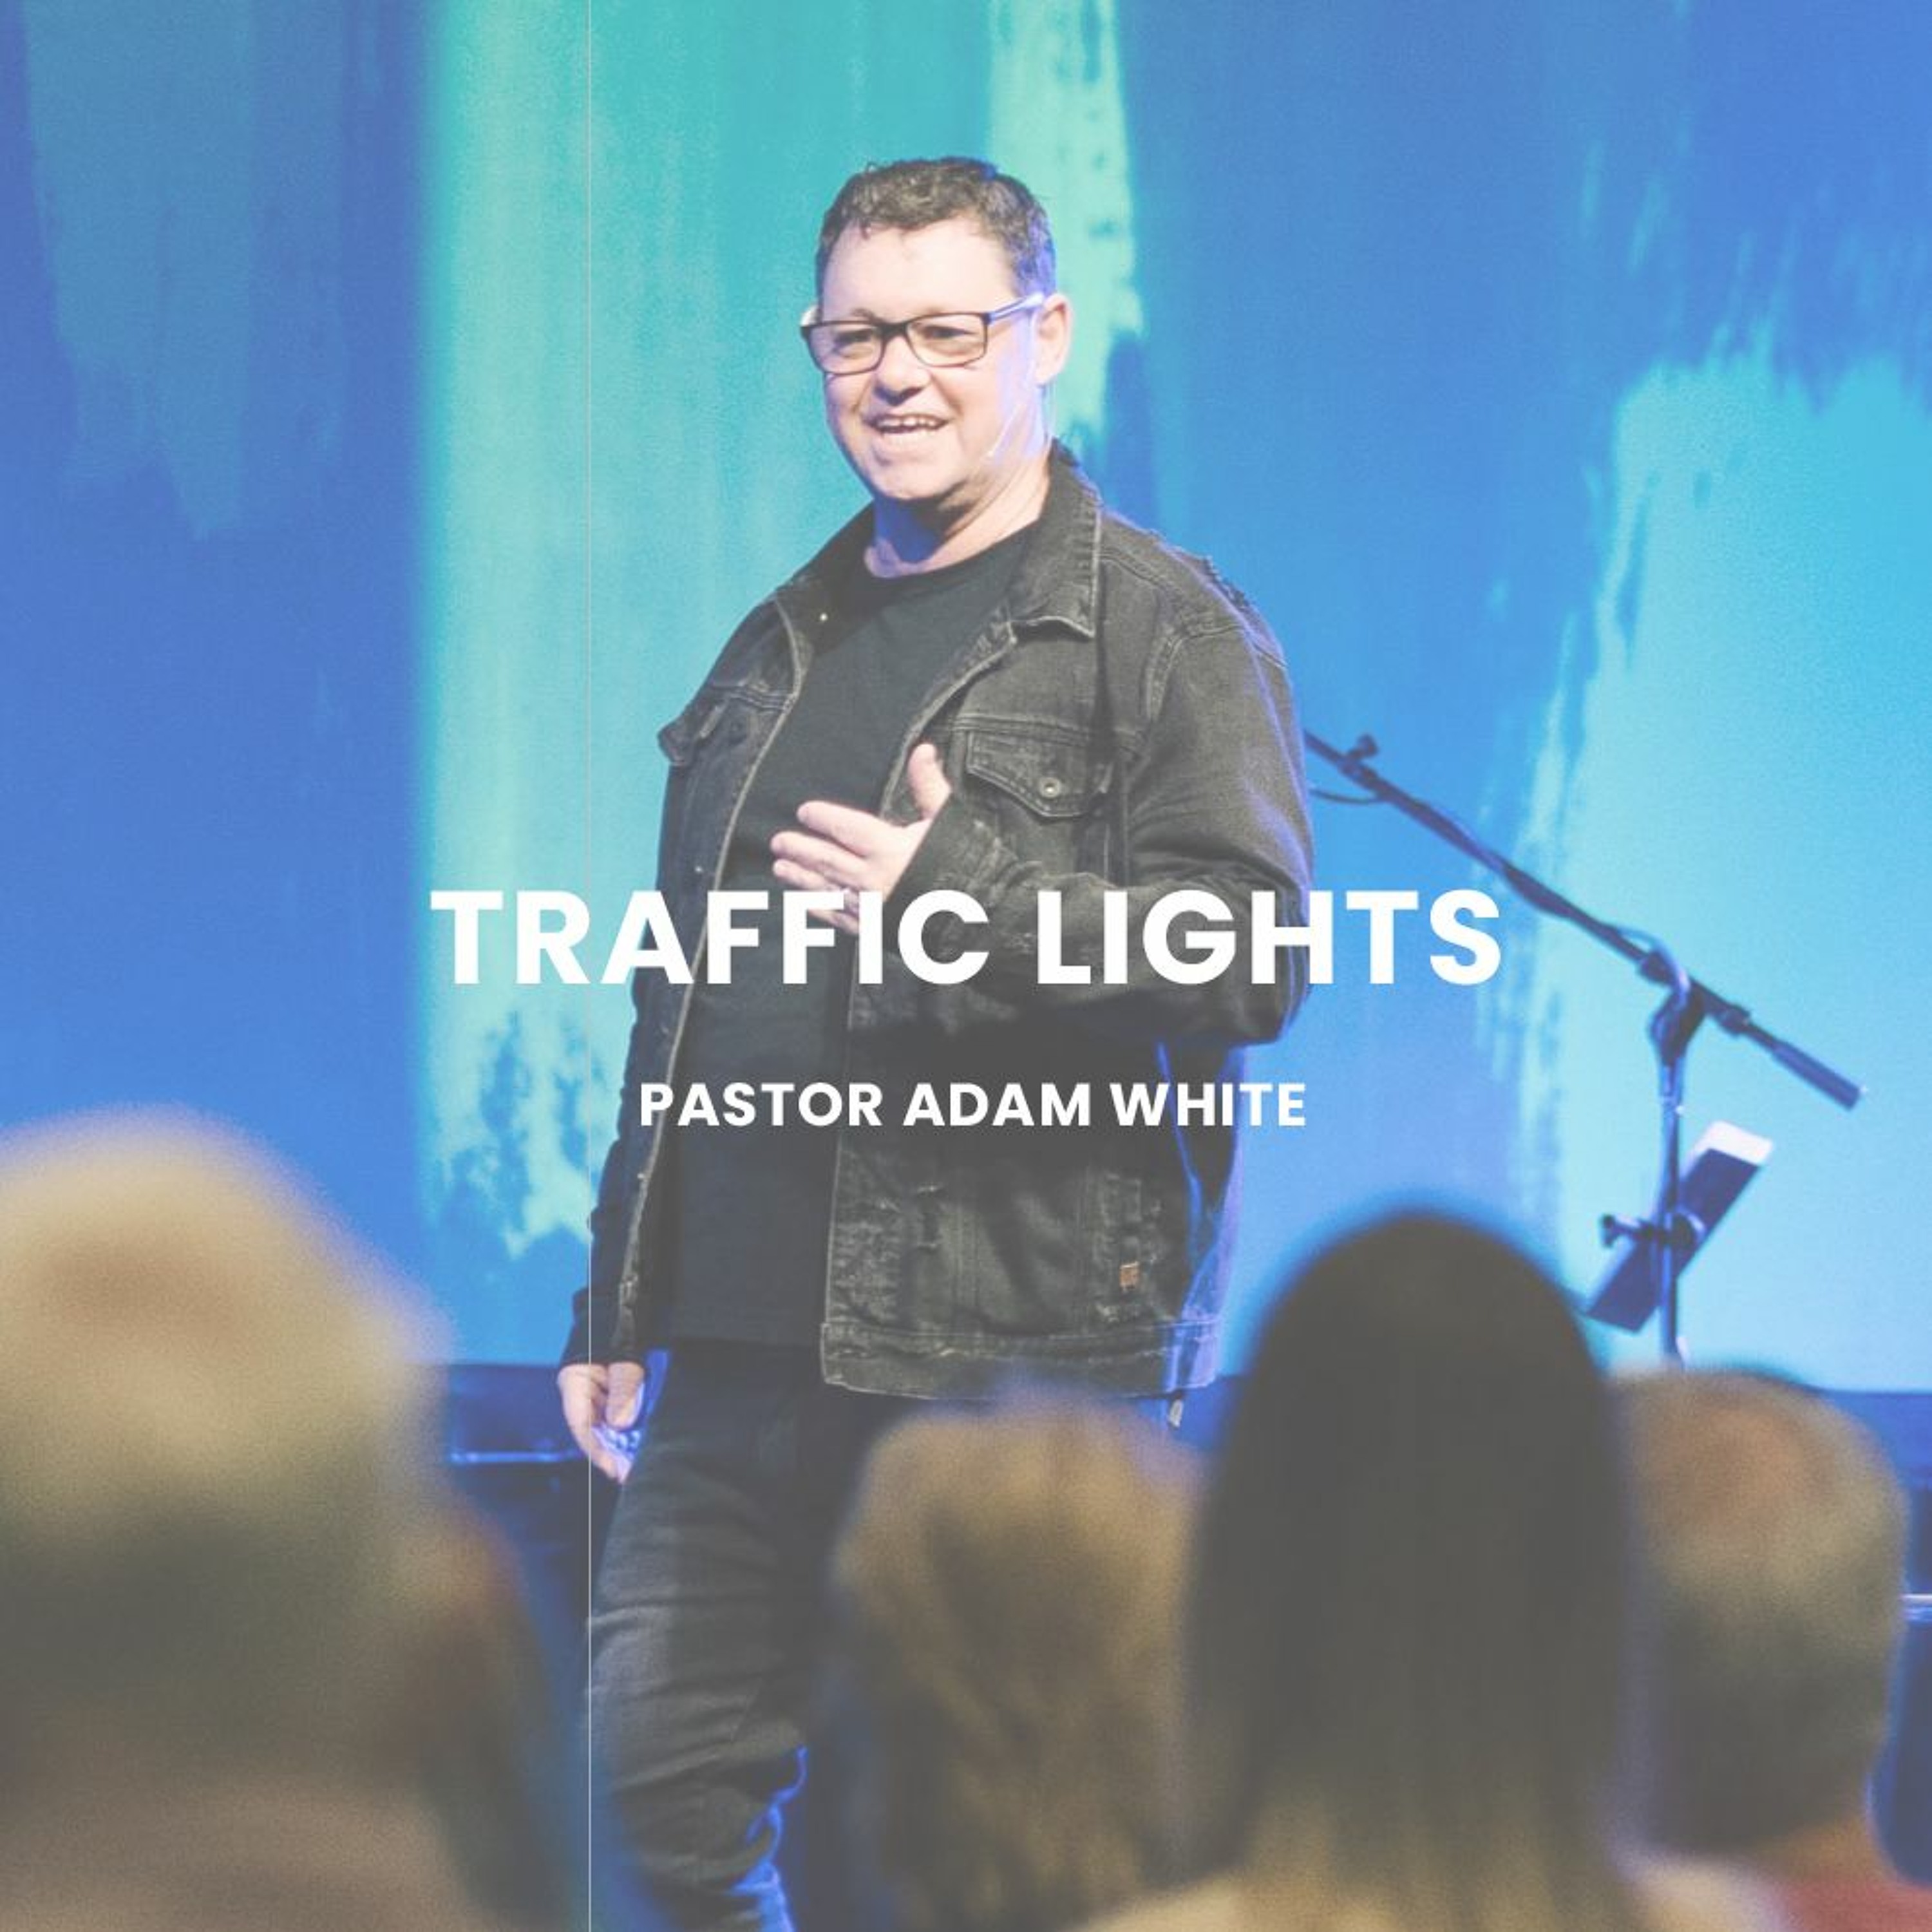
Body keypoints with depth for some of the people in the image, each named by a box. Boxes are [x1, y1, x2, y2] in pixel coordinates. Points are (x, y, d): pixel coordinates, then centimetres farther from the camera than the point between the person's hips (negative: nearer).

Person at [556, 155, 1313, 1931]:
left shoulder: (1169, 632, -1)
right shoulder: (782, 651, 21)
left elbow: (1254, 960, -12)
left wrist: (969, 894, -21)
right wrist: (615, 1304, 23)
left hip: (1017, 1369, -7)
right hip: (744, 1354, 7)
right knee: (650, 1784, 4)